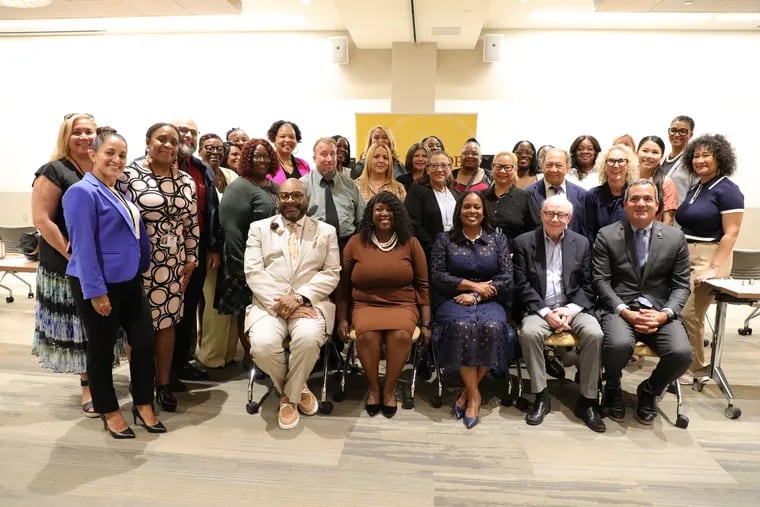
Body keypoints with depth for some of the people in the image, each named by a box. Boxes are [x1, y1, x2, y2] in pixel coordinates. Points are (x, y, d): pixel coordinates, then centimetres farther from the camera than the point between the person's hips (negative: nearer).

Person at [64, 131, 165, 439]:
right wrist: (96, 291, -20)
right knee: (101, 350, 8)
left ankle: (143, 405, 24)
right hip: (99, 285, -8)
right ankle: (109, 411, 24)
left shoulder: (120, 191, 12)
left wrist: (142, 267, 15)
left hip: (129, 281, 8)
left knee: (144, 342, 9)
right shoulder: (83, 192, -14)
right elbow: (83, 246, -19)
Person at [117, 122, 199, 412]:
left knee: (167, 321, 10)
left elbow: (192, 224, 10)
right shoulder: (129, 174, -6)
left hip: (173, 265, 4)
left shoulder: (186, 181, 7)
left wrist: (191, 260, 7)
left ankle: (163, 384, 24)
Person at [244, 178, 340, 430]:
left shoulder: (326, 231, 13)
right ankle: (298, 388, 5)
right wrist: (279, 301, -14)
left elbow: (331, 274, 4)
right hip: (269, 304, 1)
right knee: (263, 344, -29)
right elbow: (253, 272, 1)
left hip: (310, 303, 0)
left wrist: (299, 297, -13)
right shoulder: (259, 228, 13)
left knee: (308, 338, -33)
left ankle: (290, 395, 0)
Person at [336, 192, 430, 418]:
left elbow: (422, 285, 7)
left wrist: (425, 323, 3)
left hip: (403, 306, 0)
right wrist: (342, 319, 3)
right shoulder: (356, 243, 5)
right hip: (366, 306, 0)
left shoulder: (410, 243, 6)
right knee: (367, 335, -31)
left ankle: (390, 389, -6)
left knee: (401, 335, -32)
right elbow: (344, 285, 9)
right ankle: (373, 388, -4)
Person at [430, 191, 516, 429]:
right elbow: (437, 276, -1)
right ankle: (474, 393, -17)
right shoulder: (444, 240, 8)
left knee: (493, 327, -31)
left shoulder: (498, 239, 11)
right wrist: (474, 284, -9)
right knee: (462, 326, -33)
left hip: (489, 301, 1)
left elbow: (507, 278, 2)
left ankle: (467, 392, -13)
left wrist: (476, 295, -11)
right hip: (453, 300, -1)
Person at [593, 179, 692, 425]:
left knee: (681, 353, -24)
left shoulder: (675, 237, 8)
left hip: (659, 310, 3)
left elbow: (681, 285, 7)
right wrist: (625, 311, -16)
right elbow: (601, 281, -3)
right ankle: (613, 390, 4)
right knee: (618, 345, -32)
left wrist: (665, 314, -12)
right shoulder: (606, 235, 2)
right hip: (619, 308, -2)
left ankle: (648, 392, 11)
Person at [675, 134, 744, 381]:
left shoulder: (727, 190, -8)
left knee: (688, 313, -8)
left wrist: (714, 268, -19)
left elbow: (730, 233, -13)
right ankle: (695, 361, 23)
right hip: (684, 256, 8)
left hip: (709, 257, -7)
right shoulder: (694, 188, 14)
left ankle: (692, 367, 10)